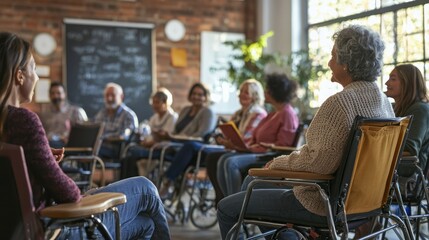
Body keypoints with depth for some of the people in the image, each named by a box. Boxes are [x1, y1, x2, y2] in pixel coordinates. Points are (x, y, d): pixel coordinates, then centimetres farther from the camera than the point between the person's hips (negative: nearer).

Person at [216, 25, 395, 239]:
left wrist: (279, 162, -9)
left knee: (226, 208, 1)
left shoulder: (339, 103, -23)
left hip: (323, 203, -10)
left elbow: (318, 162, -27)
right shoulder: (384, 101, 6)